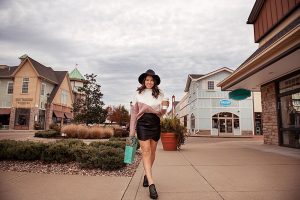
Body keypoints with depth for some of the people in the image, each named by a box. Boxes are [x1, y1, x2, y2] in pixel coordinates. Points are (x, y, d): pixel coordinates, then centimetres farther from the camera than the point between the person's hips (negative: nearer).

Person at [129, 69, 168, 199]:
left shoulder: (159, 94, 7)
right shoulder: (138, 93, 6)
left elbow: (163, 111, 11)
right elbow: (134, 112, 6)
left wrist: (162, 110, -13)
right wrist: (132, 130, 3)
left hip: (155, 123, 2)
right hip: (142, 123, -1)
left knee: (152, 152, 10)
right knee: (146, 151, -10)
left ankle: (146, 175, 34)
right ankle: (151, 184, -10)